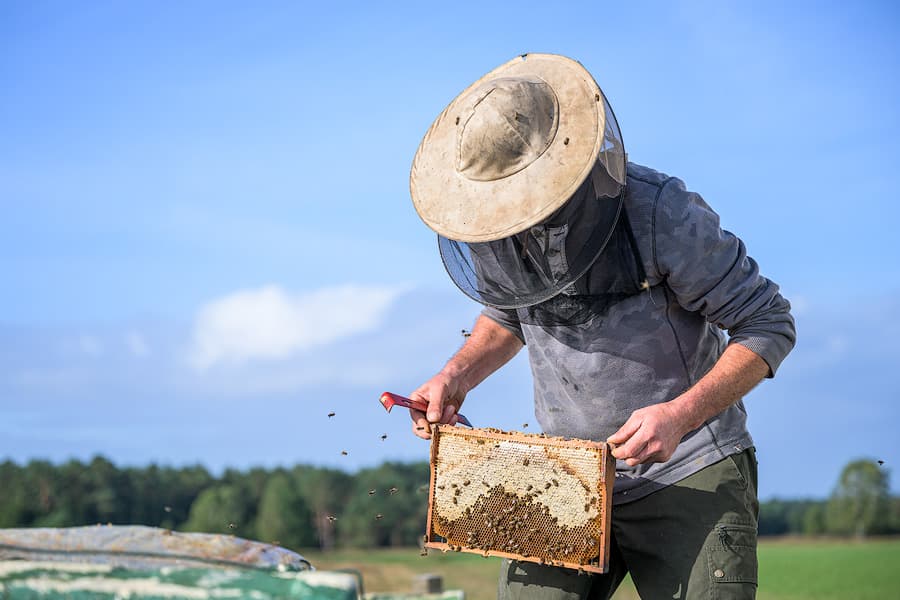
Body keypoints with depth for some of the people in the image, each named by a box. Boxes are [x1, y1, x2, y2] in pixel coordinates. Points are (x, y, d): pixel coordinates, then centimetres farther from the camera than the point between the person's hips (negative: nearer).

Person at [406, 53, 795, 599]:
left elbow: (769, 324, -13)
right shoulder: (498, 231, -4)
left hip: (690, 476, -4)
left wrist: (680, 414, -26)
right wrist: (457, 375, -2)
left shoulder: (661, 213, -19)